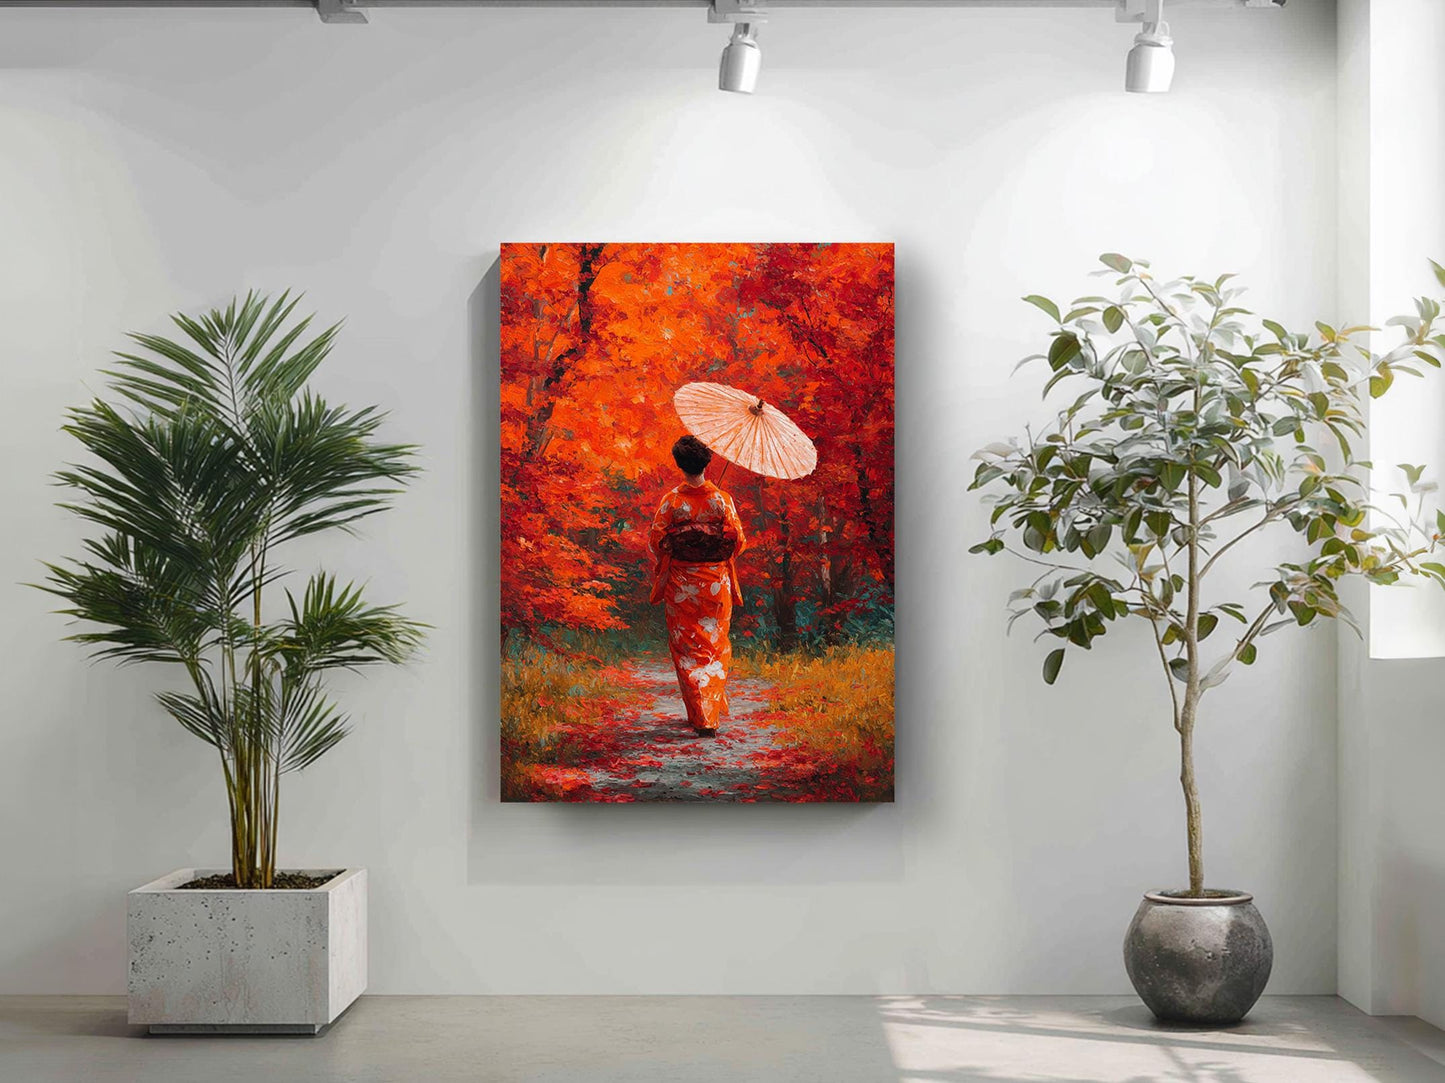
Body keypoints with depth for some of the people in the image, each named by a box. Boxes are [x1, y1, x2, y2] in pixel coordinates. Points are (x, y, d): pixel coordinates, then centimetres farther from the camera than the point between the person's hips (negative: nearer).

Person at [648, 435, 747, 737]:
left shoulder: (671, 500, -9)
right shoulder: (722, 499, -6)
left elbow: (655, 541, -5)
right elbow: (738, 540, 0)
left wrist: (659, 575, 13)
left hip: (681, 585, -1)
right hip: (716, 584, 1)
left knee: (688, 649, 7)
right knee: (715, 647, 14)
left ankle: (700, 718, 3)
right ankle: (713, 712, 14)